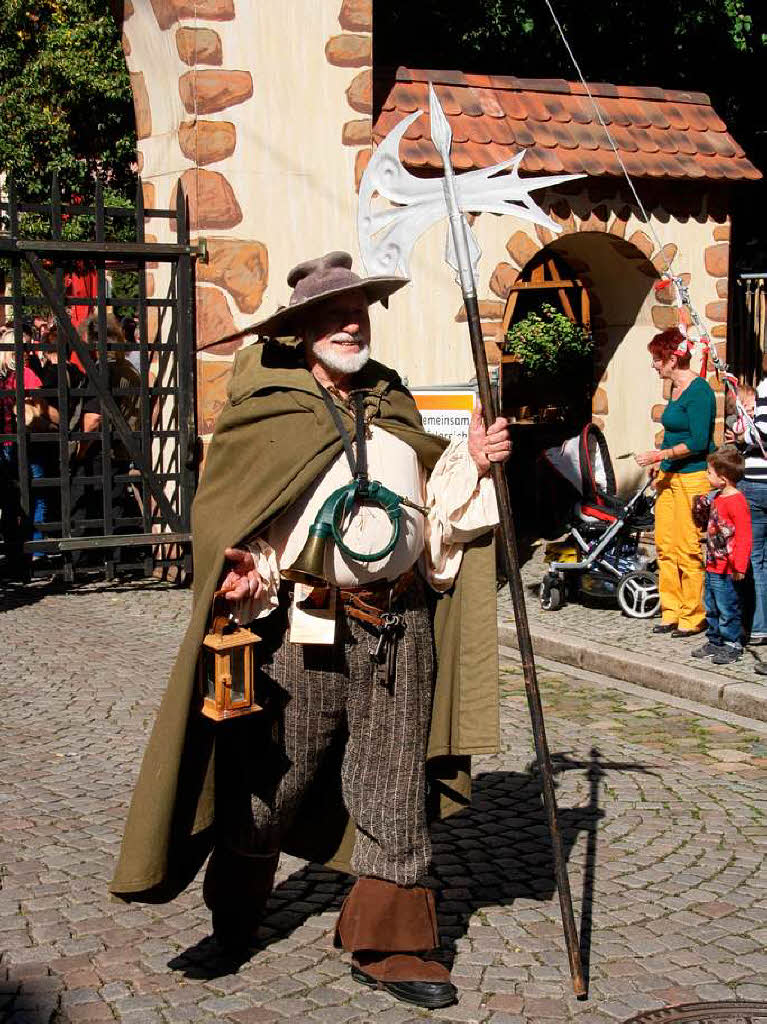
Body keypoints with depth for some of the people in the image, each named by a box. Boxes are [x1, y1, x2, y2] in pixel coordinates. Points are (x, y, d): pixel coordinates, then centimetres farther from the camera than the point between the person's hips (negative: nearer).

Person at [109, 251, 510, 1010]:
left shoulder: (395, 406, 14)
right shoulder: (267, 408, -1)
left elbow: (430, 502, 21)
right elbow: (226, 517, -1)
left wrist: (472, 462, 6)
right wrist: (248, 573, -17)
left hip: (400, 621, 4)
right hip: (308, 622, -4)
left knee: (396, 783, 6)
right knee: (274, 779, 8)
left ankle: (387, 944, 18)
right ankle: (231, 923, 32)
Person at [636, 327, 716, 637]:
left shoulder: (698, 390, -14)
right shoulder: (675, 388, 14)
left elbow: (698, 442, -19)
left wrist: (661, 455, -18)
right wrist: (661, 463, 19)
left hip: (694, 477, -9)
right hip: (670, 476, 9)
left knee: (689, 549, -4)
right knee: (665, 545, 8)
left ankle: (692, 617, 5)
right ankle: (672, 612, 16)